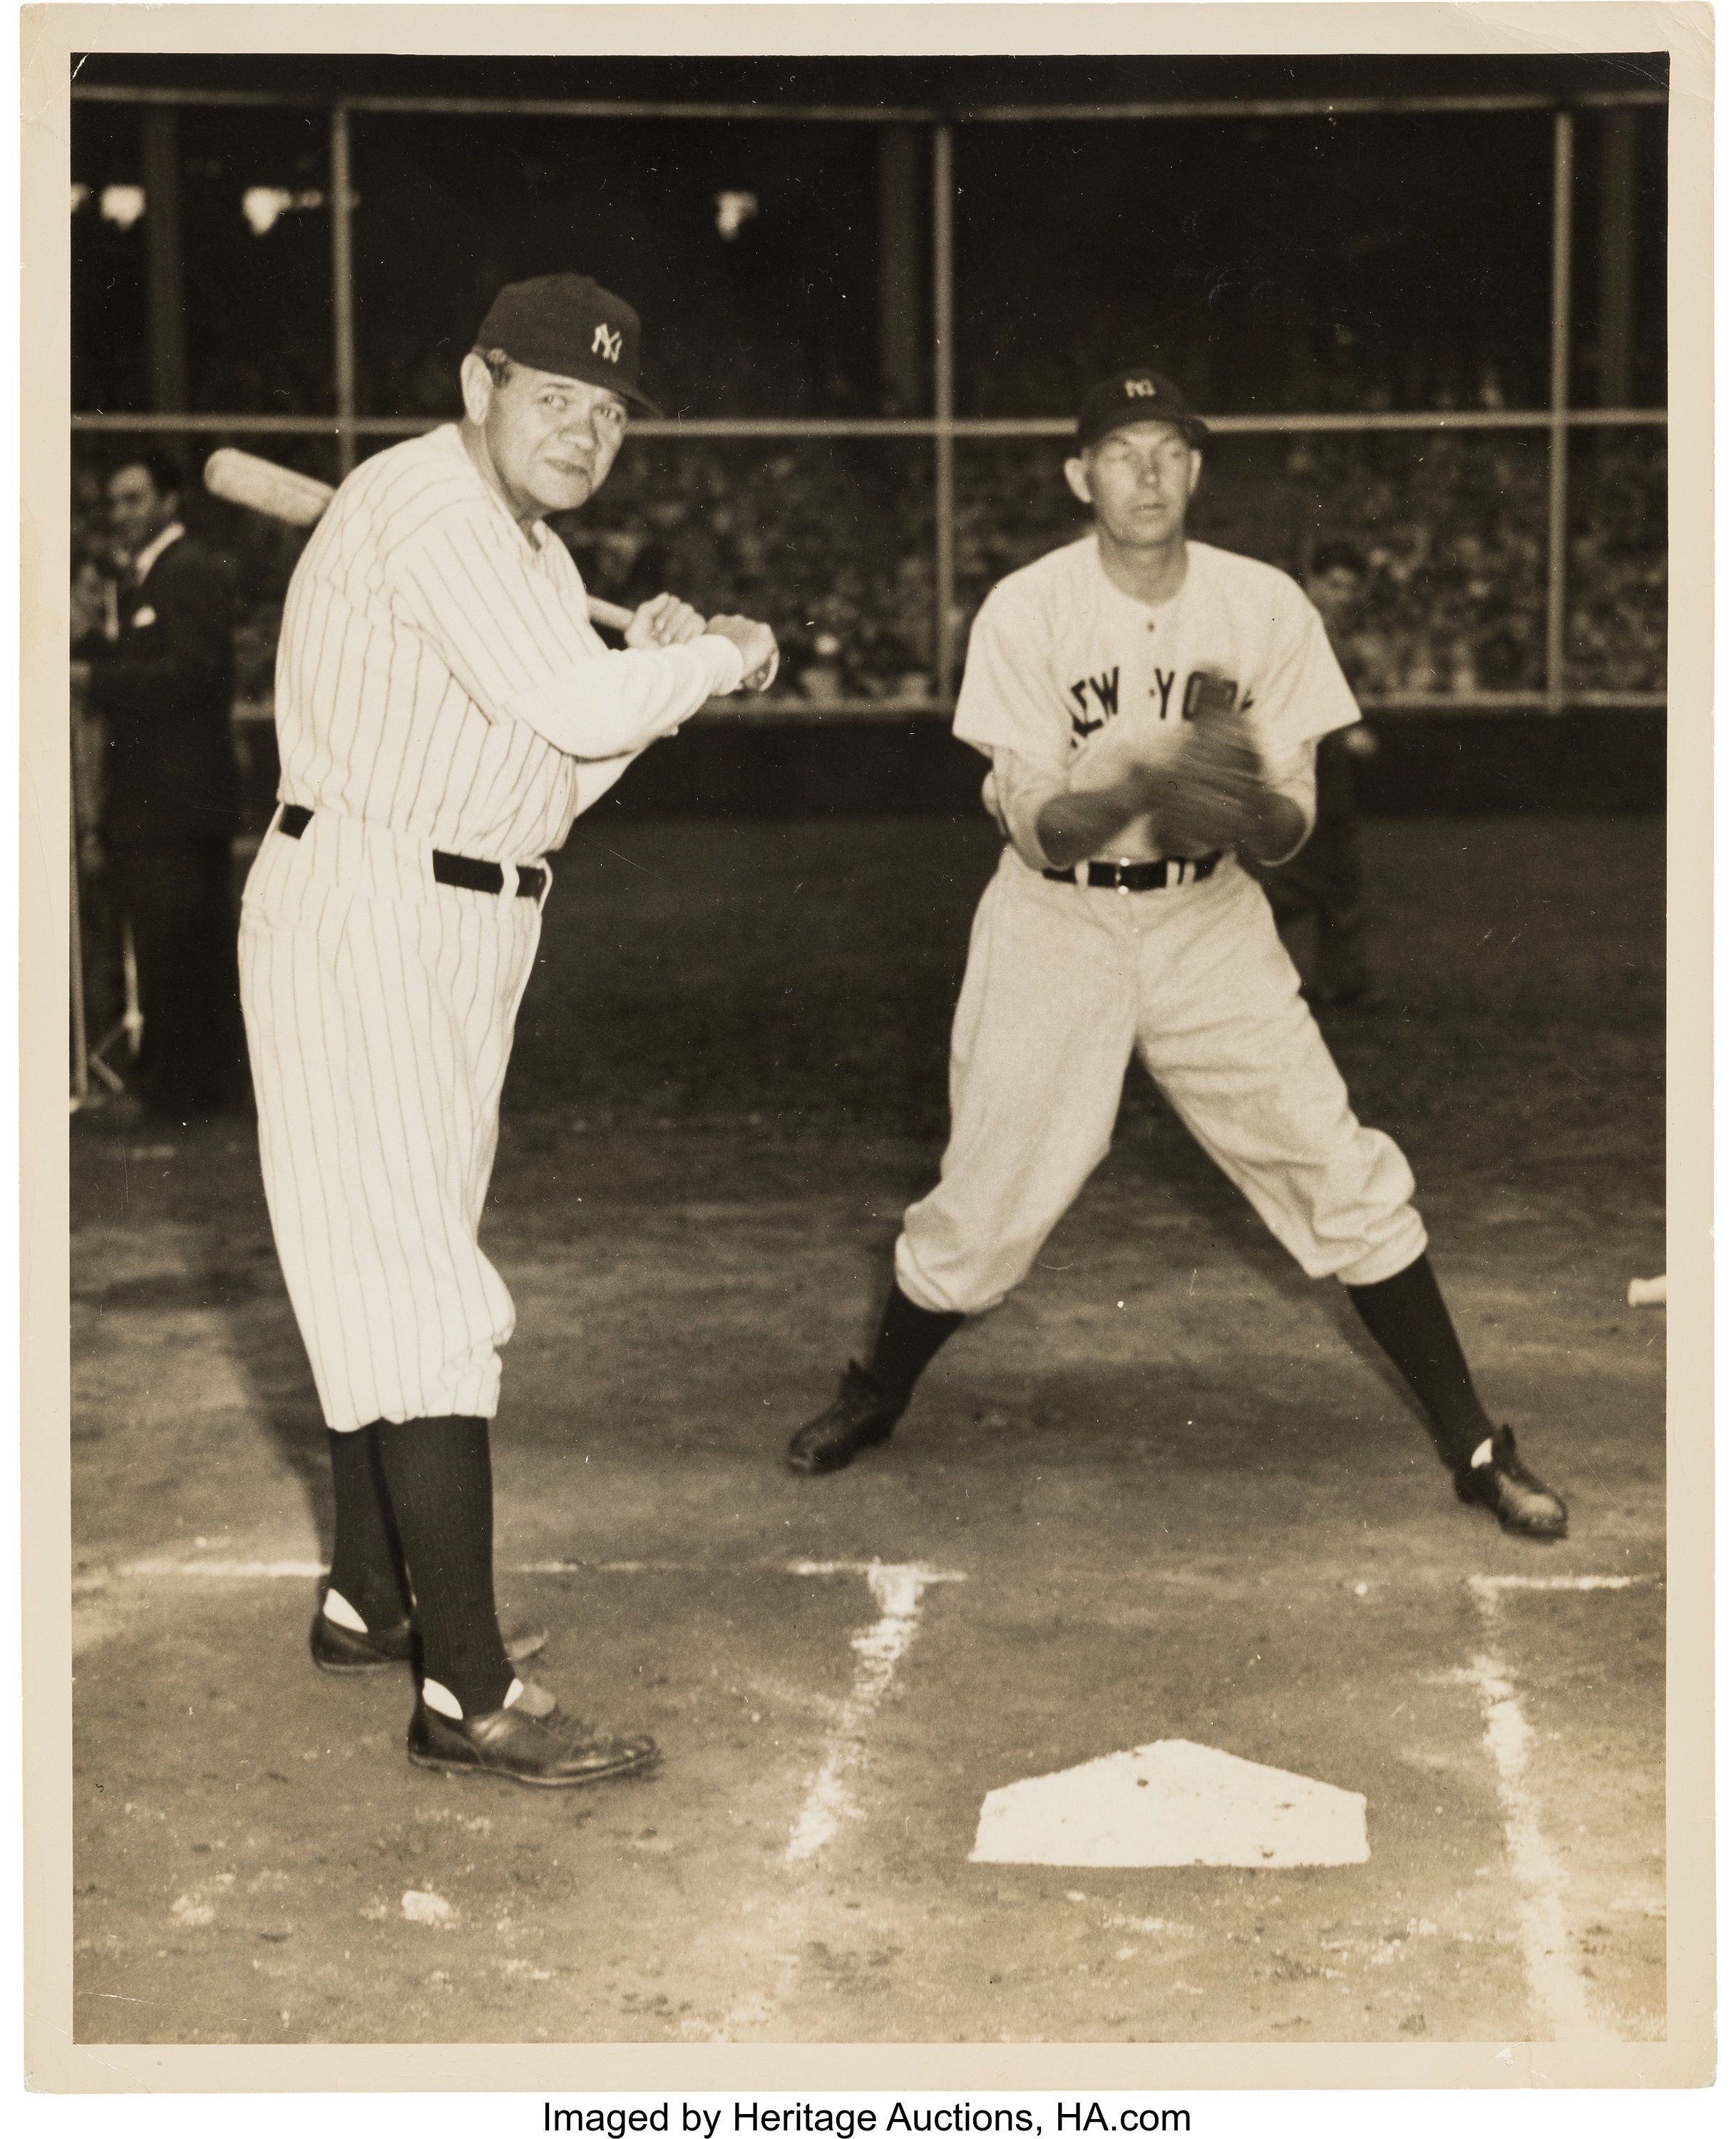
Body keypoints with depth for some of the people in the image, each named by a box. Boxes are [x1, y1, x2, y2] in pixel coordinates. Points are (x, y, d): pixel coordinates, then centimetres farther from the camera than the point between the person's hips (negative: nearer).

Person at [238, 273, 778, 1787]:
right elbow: (577, 707, -26)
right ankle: (469, 1697, -12)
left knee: (387, 1270, 18)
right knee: (425, 1297, -13)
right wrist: (713, 662, -9)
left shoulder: (535, 555, 16)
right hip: (365, 920, -10)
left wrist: (657, 672, 1)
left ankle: (370, 1602, 31)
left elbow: (557, 767, 16)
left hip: (465, 930, 10)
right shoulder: (429, 503, -16)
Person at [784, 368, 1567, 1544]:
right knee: (987, 1197, -1)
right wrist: (1144, 779, -37)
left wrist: (1251, 804, -31)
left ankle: (1475, 1447, 7)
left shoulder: (1267, 606, -8)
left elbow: (1292, 828, -8)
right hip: (1056, 925, -1)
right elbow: (1041, 829, -18)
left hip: (1210, 919, 2)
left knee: (1346, 1174, -5)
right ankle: (876, 1399, 28)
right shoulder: (1026, 611, -13)